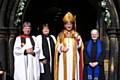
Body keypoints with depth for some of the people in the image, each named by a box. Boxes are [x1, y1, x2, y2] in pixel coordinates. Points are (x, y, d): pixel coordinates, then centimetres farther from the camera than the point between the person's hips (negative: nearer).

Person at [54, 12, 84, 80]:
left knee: (73, 74, -1)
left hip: (74, 59, 1)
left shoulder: (76, 34, 11)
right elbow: (57, 48, 6)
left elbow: (79, 45, 0)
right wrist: (61, 49, -14)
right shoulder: (61, 35, 9)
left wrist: (77, 38, -16)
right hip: (64, 59, -1)